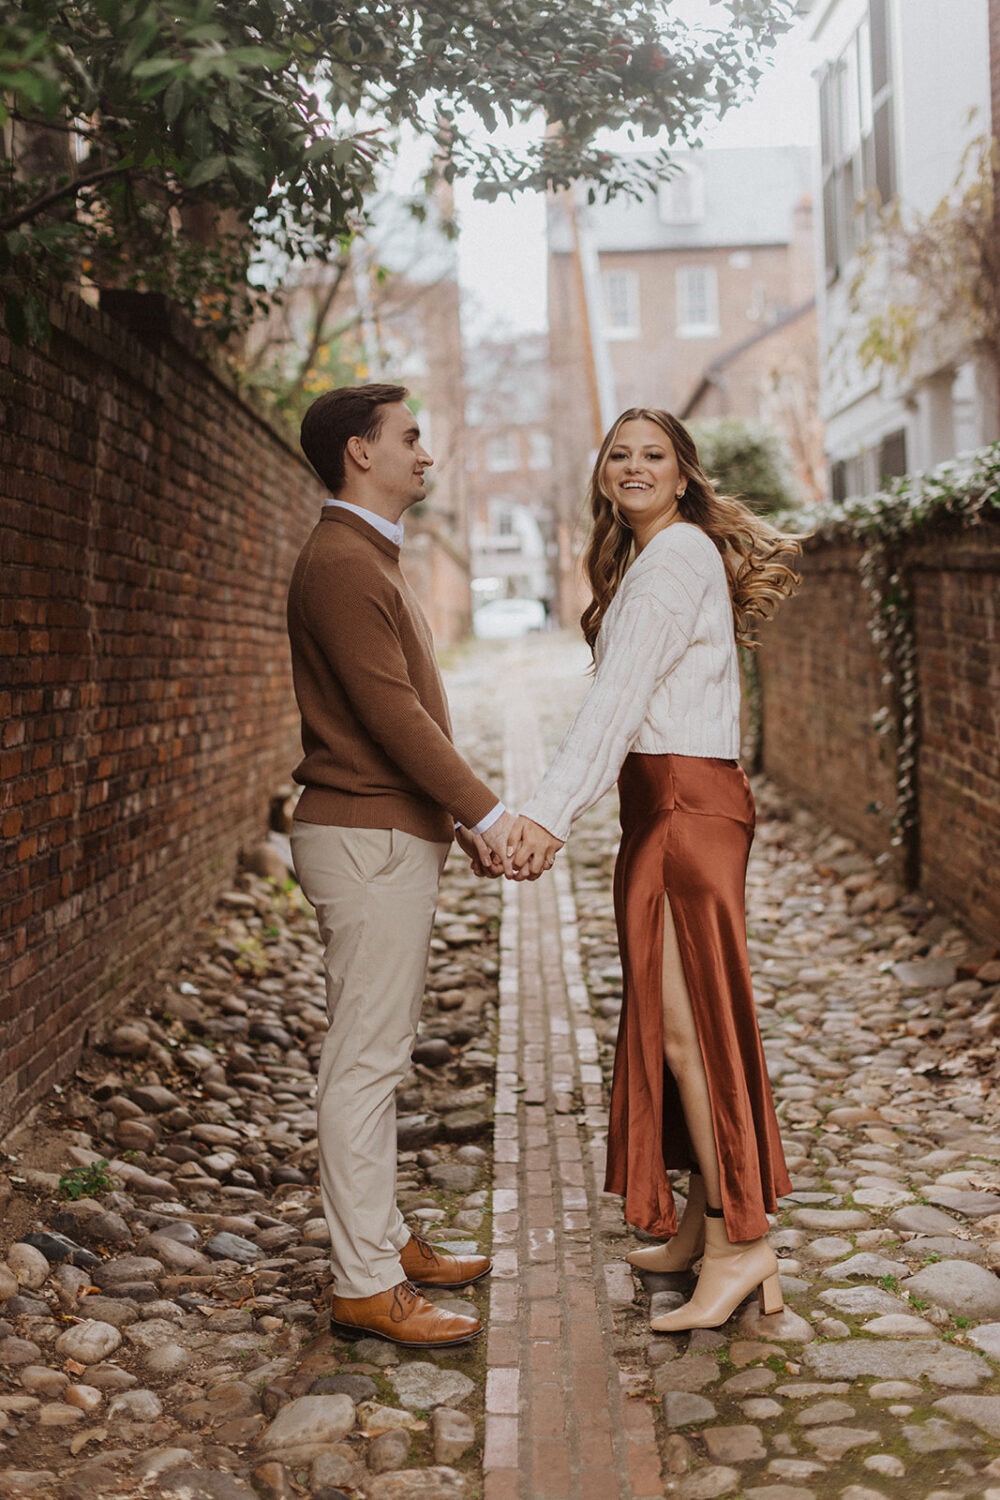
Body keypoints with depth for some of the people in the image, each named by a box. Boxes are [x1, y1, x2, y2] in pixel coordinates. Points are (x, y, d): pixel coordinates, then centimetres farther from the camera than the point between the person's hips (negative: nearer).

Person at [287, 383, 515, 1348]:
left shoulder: (370, 558, 19)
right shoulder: (342, 562, -14)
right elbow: (392, 714, -20)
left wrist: (459, 816, 18)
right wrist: (488, 812, -18)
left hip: (392, 831, 11)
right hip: (366, 839, -11)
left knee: (375, 1054, 15)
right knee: (365, 1059, -7)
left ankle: (384, 1240, 24)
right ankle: (364, 1286, -1)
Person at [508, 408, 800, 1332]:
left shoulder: (678, 556, -10)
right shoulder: (645, 559, 21)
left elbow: (620, 693, -22)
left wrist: (551, 811, -29)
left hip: (687, 800, -10)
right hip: (663, 804, 10)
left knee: (688, 1019, -8)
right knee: (669, 1017, 12)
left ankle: (743, 1243, -2)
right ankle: (698, 1222, 20)